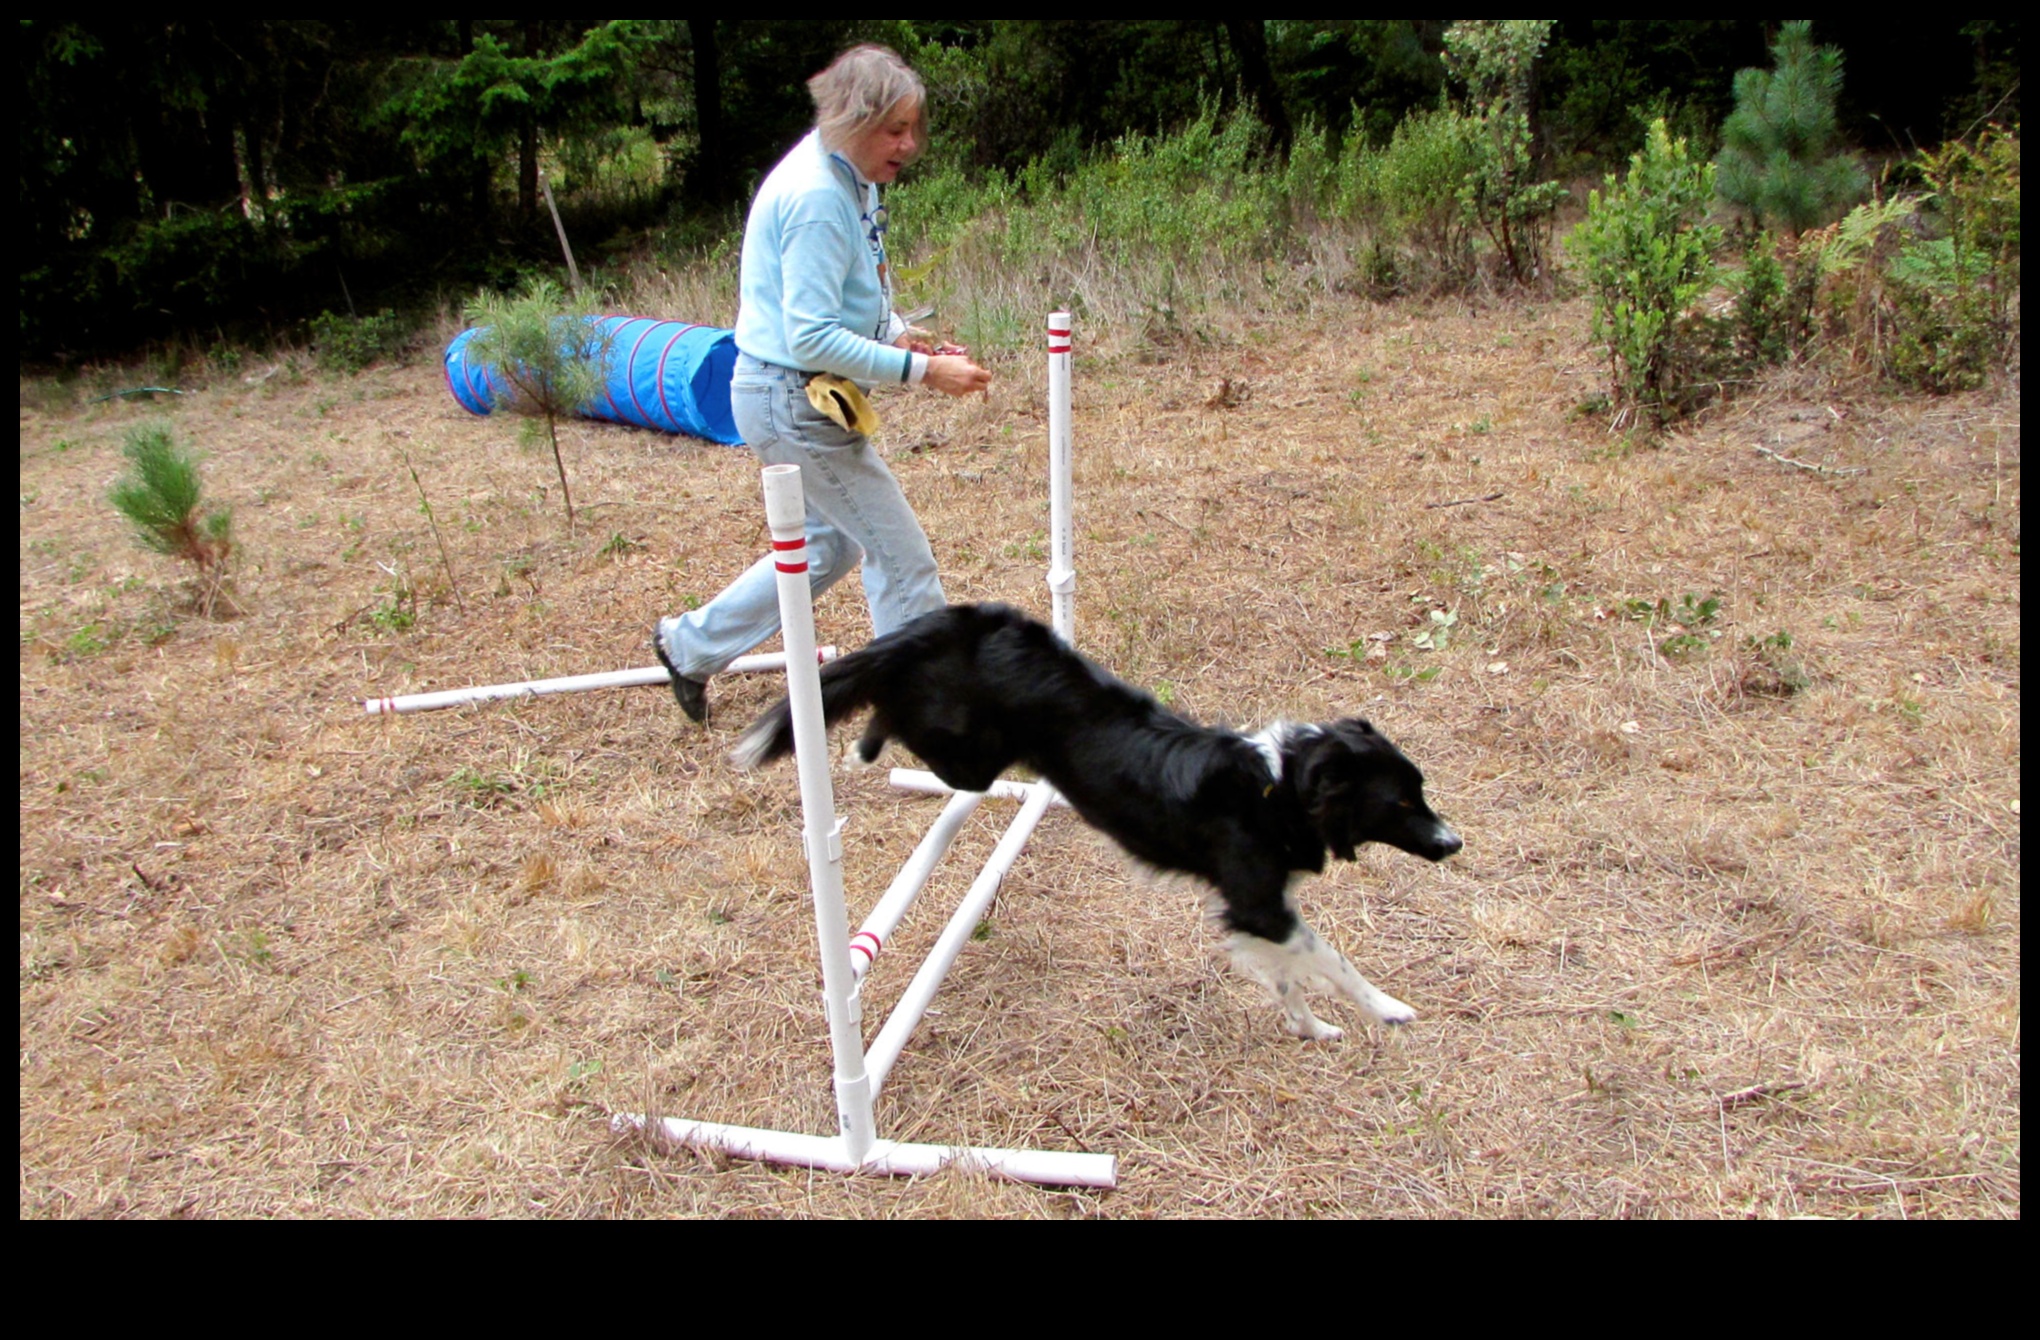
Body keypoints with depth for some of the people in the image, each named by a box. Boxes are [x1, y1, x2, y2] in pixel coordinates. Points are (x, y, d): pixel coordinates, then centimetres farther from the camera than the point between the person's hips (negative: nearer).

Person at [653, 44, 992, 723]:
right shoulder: (817, 197, -22)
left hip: (799, 399, 11)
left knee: (832, 543, 23)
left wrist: (897, 332, 1)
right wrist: (920, 371, -27)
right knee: (901, 554, -2)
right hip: (793, 400, -11)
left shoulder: (849, 182, 8)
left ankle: (690, 644, 33)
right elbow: (812, 338, -27)